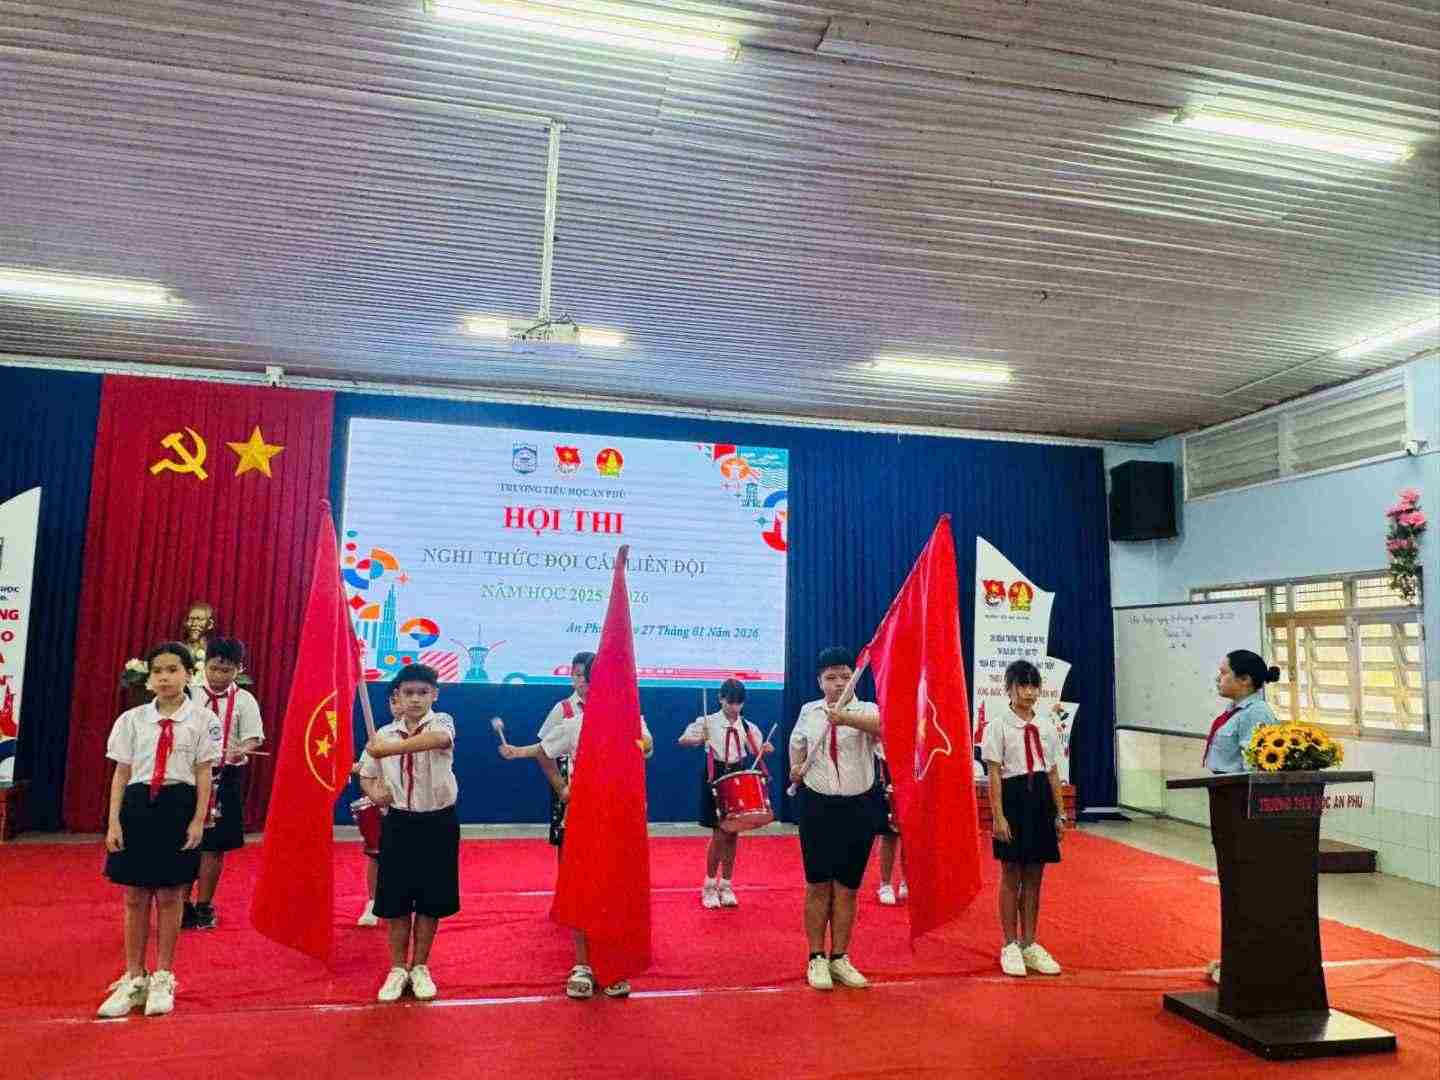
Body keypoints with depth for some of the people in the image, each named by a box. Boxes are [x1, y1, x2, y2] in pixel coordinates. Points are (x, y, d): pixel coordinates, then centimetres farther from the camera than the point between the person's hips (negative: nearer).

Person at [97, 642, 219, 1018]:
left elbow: (203, 774, -1)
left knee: (169, 896, 6)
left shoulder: (201, 719, -2)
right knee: (135, 896, 8)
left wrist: (198, 820, -7)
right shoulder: (132, 719, 4)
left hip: (178, 806, -2)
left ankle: (163, 979, 21)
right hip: (138, 805, 2)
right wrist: (113, 822, 0)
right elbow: (121, 773, 5)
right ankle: (133, 979, 23)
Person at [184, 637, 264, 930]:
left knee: (214, 844, 7)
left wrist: (241, 750, -26)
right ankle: (183, 904, 20)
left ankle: (204, 906, 20)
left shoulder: (244, 700, -1)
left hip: (226, 776, -1)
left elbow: (253, 737, -5)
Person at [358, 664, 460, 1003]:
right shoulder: (385, 734, 1)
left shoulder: (442, 722, -10)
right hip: (398, 823, 2)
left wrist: (389, 748, -46)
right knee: (395, 901, 7)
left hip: (438, 823, -2)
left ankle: (420, 967, 25)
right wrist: (374, 792, -9)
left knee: (431, 901, 8)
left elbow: (438, 739, -36)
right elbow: (366, 774, 14)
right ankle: (398, 969, 25)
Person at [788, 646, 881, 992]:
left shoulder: (866, 710, -7)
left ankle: (839, 958, 23)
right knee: (818, 886, 6)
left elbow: (880, 727, -32)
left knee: (847, 888, 9)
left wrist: (846, 719, -51)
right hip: (818, 806, 1)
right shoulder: (808, 711, 3)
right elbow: (797, 742, 24)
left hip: (859, 808, -1)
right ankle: (817, 959, 19)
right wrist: (796, 767, 3)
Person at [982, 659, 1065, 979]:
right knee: (1011, 876, 5)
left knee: (1034, 877, 11)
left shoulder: (1047, 727, 8)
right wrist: (998, 816, -14)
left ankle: (1029, 944, 22)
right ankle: (1011, 946, 16)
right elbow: (994, 773, -10)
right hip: (1013, 796, -5)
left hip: (1041, 798, 5)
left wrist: (1060, 813, 9)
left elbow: (1053, 773, 11)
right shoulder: (998, 725, -7)